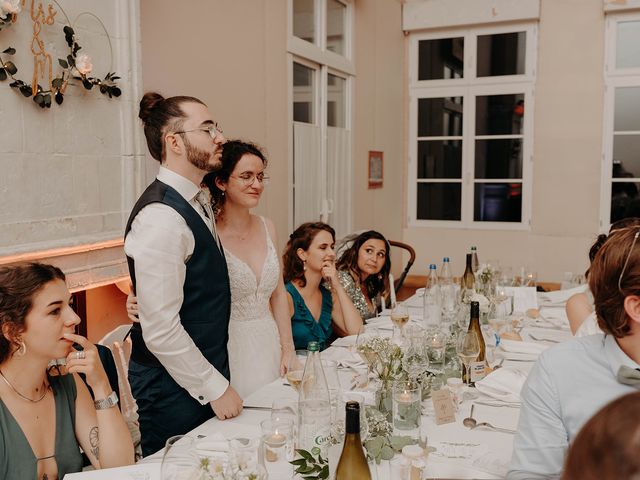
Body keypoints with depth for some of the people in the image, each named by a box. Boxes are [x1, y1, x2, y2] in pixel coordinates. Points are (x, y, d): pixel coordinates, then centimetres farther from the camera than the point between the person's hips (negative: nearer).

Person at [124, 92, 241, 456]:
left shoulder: (200, 201, 5)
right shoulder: (160, 217, -24)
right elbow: (160, 330, -25)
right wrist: (215, 388, -15)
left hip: (204, 374, 9)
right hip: (174, 387, -8)